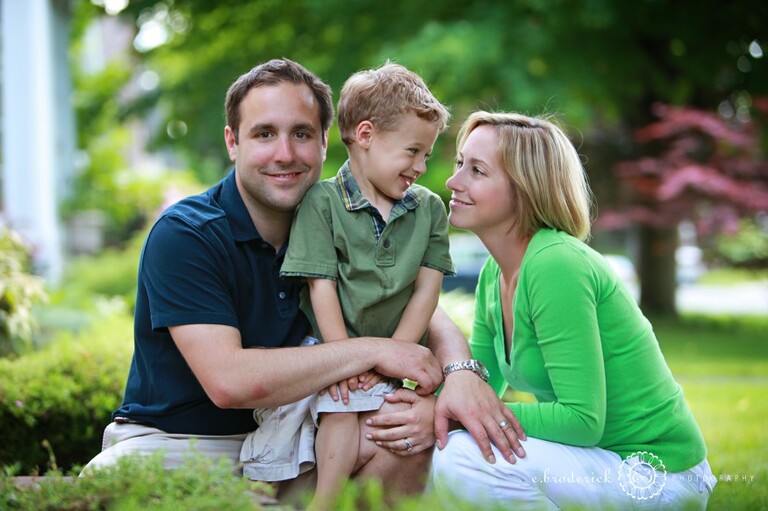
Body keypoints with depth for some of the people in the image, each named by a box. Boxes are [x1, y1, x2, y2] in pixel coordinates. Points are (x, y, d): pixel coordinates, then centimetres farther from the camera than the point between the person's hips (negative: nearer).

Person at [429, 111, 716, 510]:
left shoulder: (556, 266, -22)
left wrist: (487, 414, -22)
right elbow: (480, 387, 8)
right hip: (598, 458, 9)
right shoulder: (495, 273, 5)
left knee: (463, 459, -25)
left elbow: (583, 420, -24)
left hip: (658, 475, -8)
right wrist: (430, 408, -13)